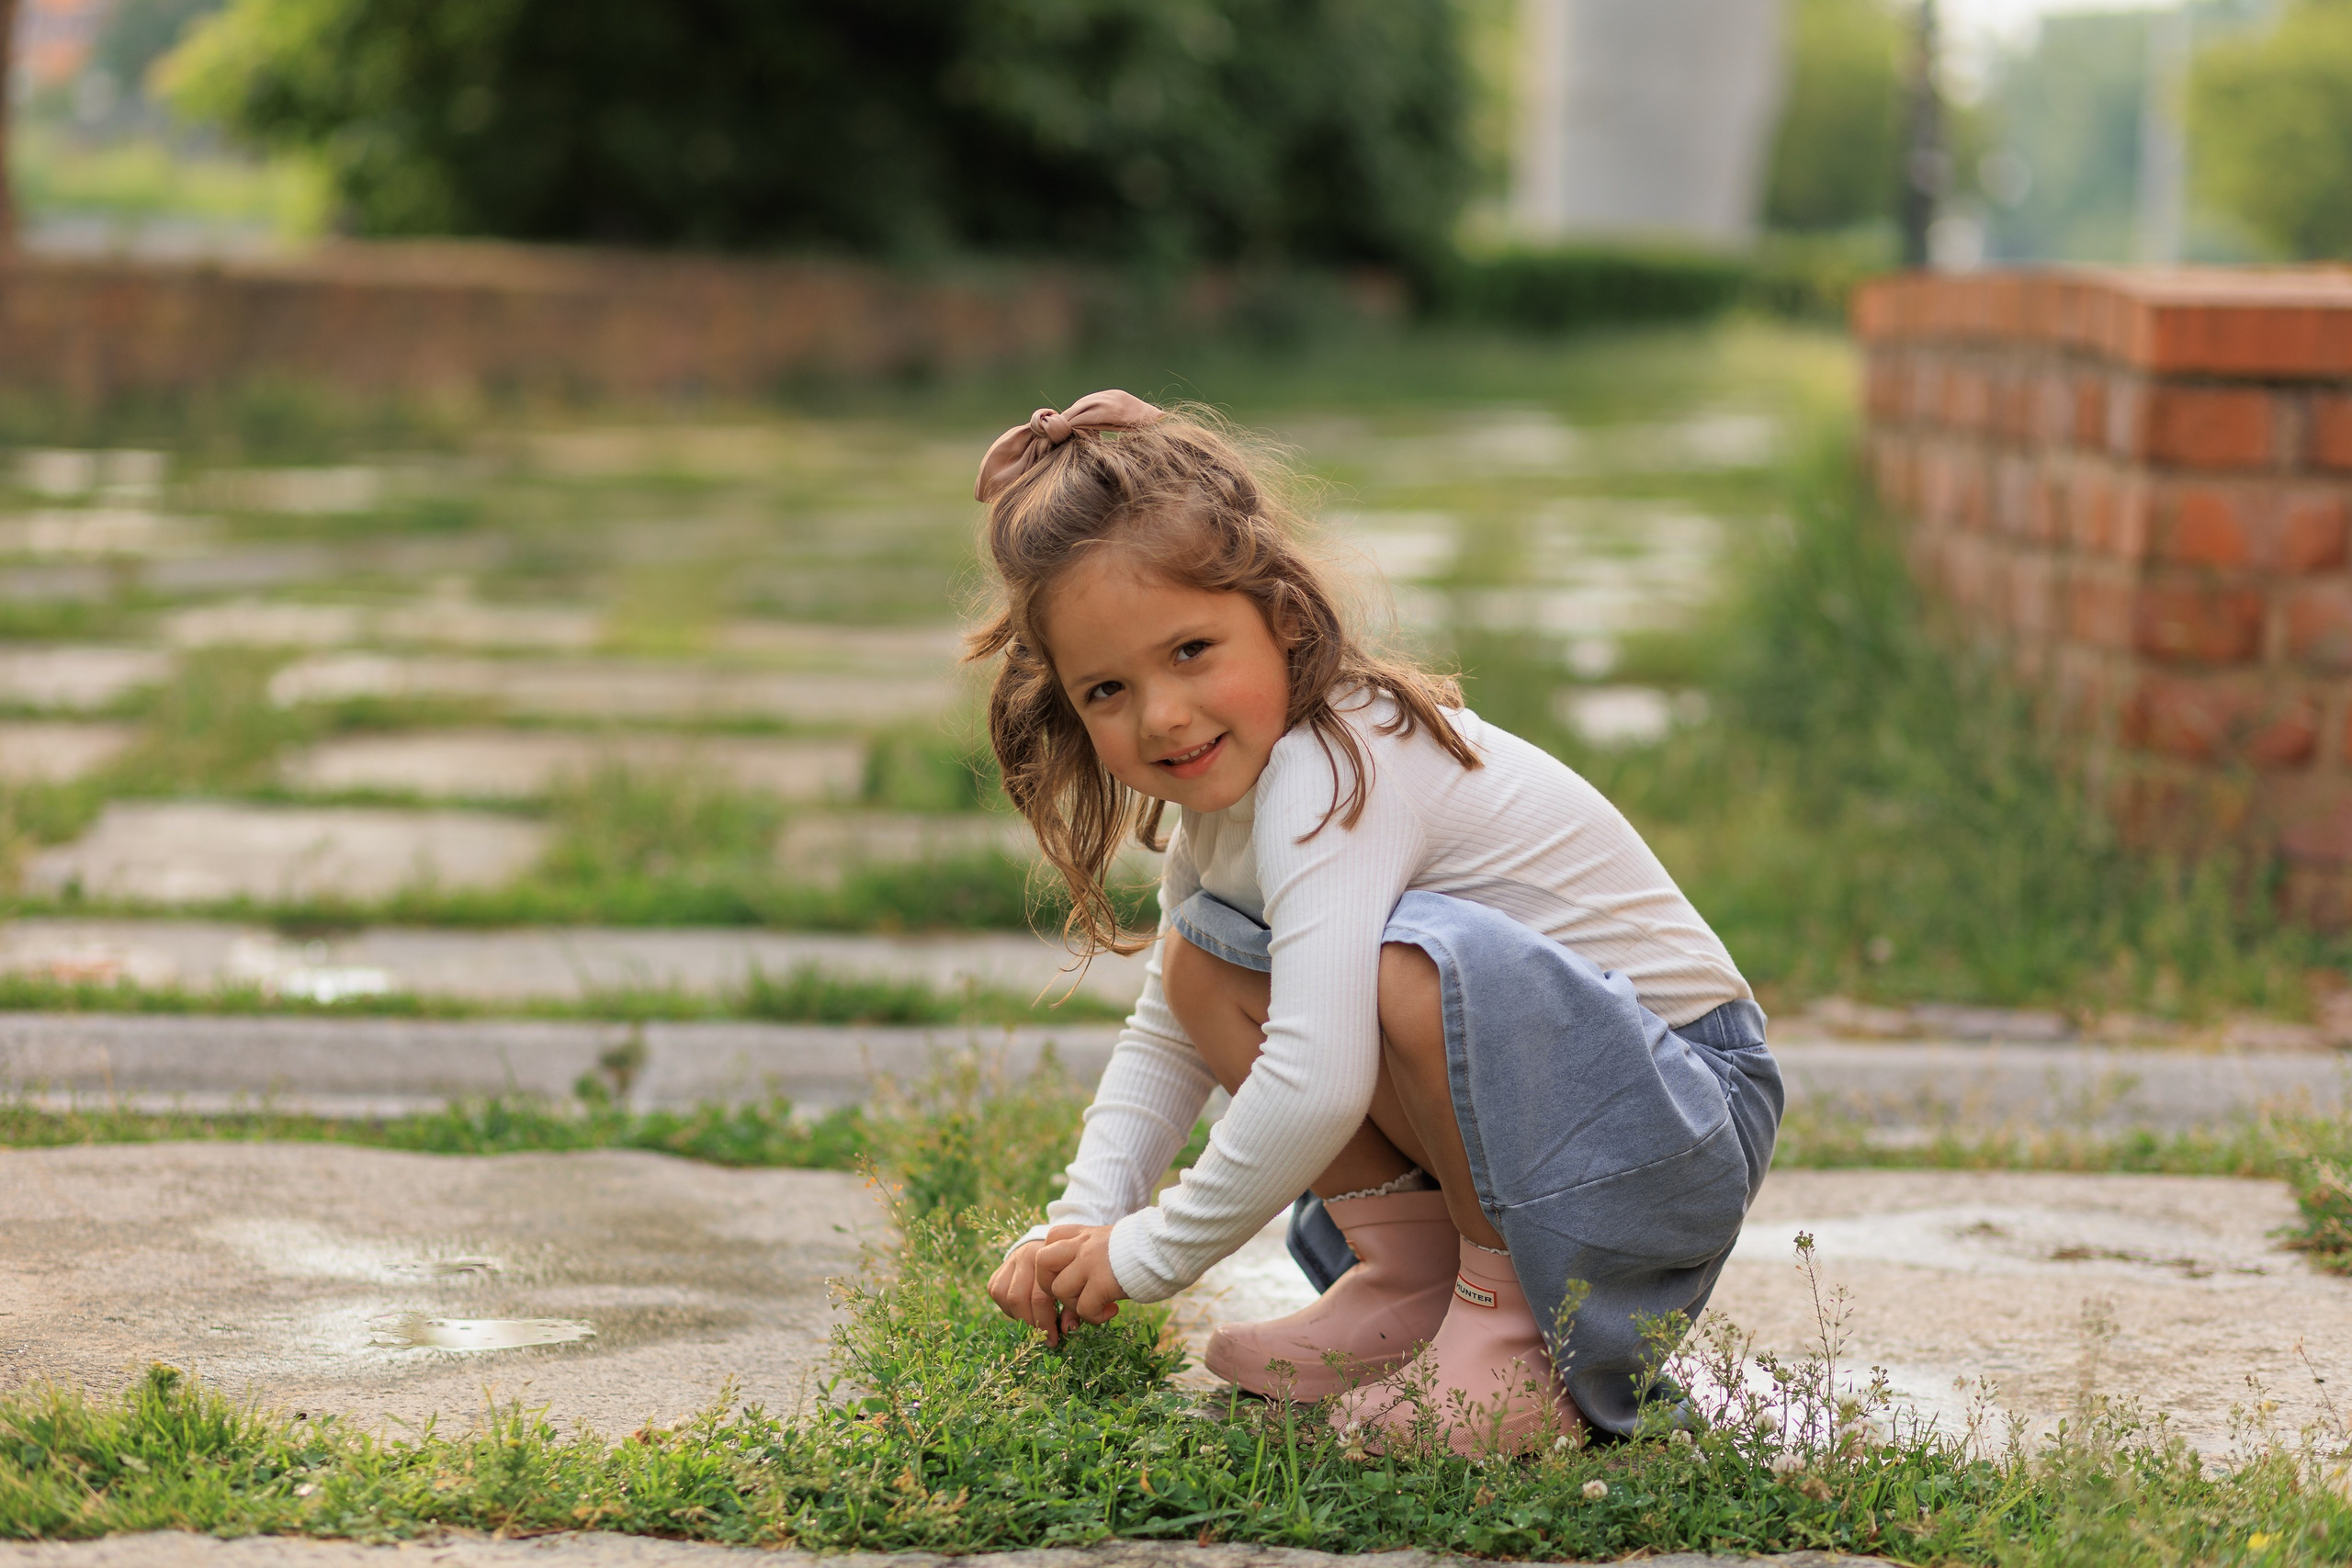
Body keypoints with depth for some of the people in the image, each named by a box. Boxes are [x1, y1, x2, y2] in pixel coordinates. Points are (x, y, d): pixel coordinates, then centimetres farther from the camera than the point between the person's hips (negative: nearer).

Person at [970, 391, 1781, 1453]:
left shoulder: (1333, 778, -25)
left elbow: (1316, 1087, -36)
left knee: (1419, 961, -37)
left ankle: (1518, 1320, -15)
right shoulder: (1226, 781, 5)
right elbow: (1164, 1040, 17)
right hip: (1524, 1090, 9)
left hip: (1685, 1113, -9)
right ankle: (1413, 1281, 3)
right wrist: (1082, 1224, 2)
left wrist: (1150, 1254, -21)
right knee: (1201, 961, 1)